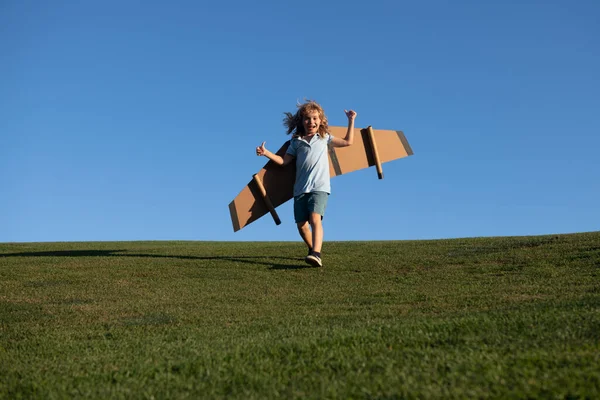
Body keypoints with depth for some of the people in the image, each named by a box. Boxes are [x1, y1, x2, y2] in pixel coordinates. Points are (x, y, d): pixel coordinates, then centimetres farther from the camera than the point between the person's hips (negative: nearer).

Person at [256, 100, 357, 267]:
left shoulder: (324, 138, 11)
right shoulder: (296, 142, 11)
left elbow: (348, 142, 16)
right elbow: (283, 161, 12)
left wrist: (351, 121, 13)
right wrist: (266, 153, 0)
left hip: (320, 187, -3)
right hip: (300, 189, 3)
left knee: (315, 218, -25)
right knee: (301, 224, 3)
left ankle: (316, 254, -38)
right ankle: (313, 249, 29)